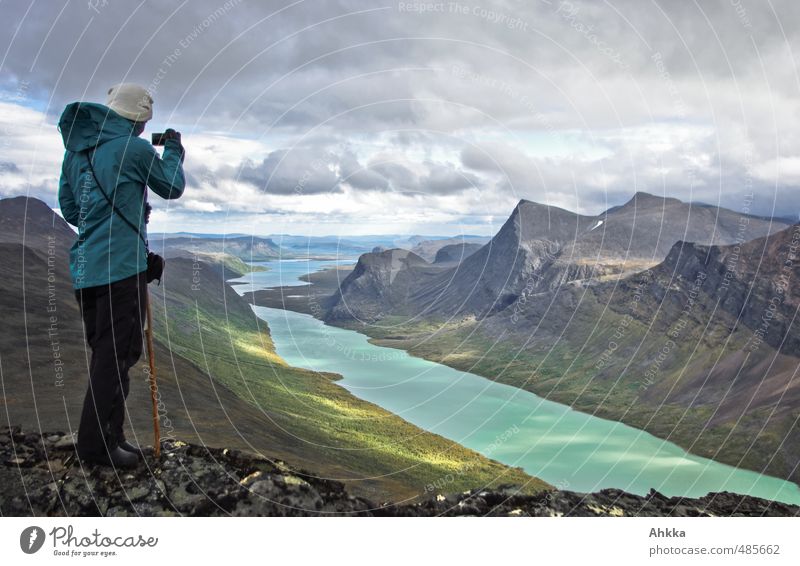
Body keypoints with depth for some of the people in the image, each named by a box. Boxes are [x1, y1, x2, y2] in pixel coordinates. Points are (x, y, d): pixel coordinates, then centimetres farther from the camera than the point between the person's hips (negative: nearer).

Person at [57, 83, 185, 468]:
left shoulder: (74, 149, 13)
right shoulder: (135, 148, -9)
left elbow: (69, 209, 19)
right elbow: (172, 187, 6)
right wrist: (173, 149, 20)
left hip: (84, 269, 8)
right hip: (121, 267, -8)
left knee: (104, 353, 16)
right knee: (117, 354, -1)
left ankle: (106, 436, 24)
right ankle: (97, 444, 4)